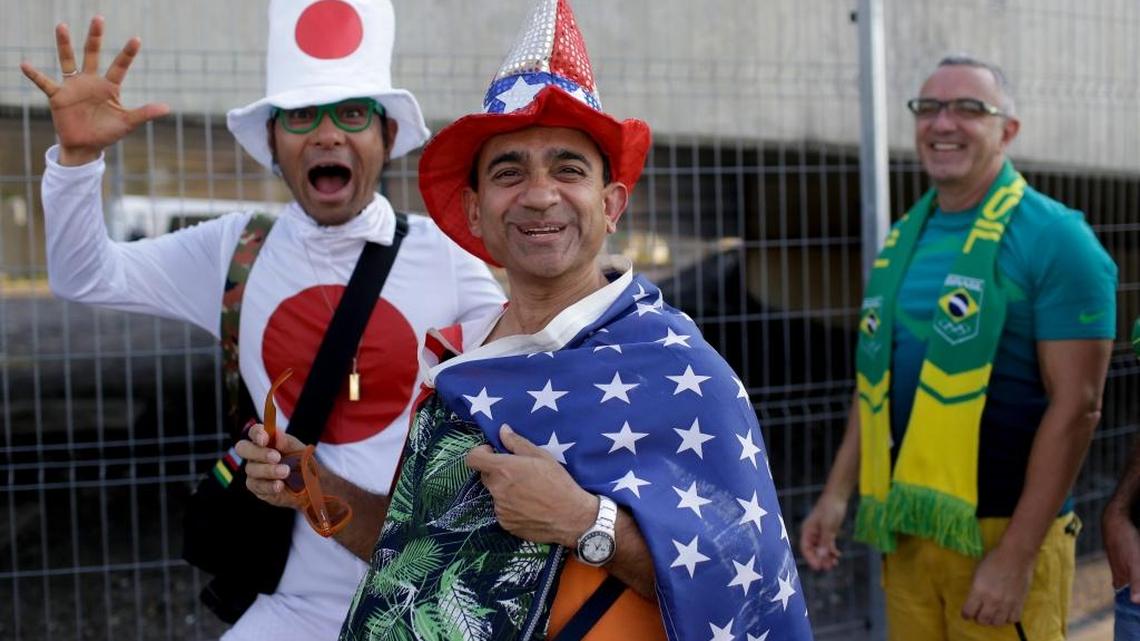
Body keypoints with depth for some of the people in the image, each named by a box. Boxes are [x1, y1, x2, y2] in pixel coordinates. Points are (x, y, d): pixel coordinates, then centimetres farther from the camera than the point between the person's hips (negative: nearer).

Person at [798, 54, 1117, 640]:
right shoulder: (903, 238, 10)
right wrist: (838, 491, 8)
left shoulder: (1053, 238, -10)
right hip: (905, 532, 6)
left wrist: (1016, 554, -18)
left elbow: (1076, 405, -14)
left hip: (1000, 533, -6)